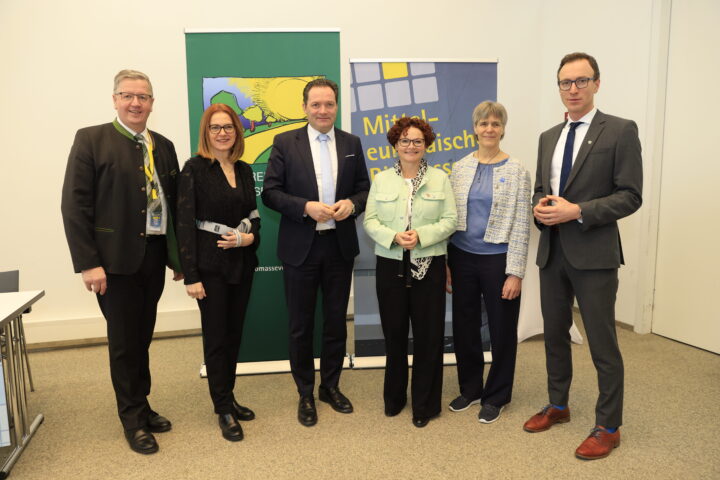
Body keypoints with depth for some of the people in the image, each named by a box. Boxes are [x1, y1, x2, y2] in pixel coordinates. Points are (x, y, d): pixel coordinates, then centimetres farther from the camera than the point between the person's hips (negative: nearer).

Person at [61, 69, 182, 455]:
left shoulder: (163, 146, 10)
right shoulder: (91, 140, -5)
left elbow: (173, 202, 11)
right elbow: (74, 205, -10)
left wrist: (179, 255, 10)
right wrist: (87, 263, -15)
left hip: (155, 255, 5)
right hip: (115, 259, -4)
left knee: (143, 337, 16)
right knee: (124, 342, 7)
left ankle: (142, 406, 33)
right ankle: (133, 420, 24)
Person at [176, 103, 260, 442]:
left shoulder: (245, 170, 8)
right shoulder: (194, 169, -8)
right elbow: (185, 224, -11)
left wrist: (251, 236, -9)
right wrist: (191, 275, -15)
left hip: (242, 263, 5)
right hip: (210, 265, -5)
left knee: (234, 334, 13)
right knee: (216, 337, 4)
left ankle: (228, 398, 29)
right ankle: (224, 410, 17)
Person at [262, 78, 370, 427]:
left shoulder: (352, 143, 6)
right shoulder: (285, 143, -2)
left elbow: (364, 188, 9)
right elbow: (270, 193, -5)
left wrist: (351, 204, -12)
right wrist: (306, 207, -19)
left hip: (340, 245, 3)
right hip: (301, 247, -2)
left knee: (336, 321, 13)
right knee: (301, 325, 8)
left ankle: (330, 386, 32)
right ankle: (305, 394, 26)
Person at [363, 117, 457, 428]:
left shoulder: (440, 179, 5)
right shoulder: (381, 180, 8)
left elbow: (450, 220, -1)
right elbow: (370, 221, 2)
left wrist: (421, 235, -16)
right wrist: (394, 237, -15)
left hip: (429, 266, -1)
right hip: (391, 266, 1)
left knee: (428, 335, 3)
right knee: (394, 334, 10)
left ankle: (425, 404, 20)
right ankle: (394, 397, 29)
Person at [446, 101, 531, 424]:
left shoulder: (516, 170, -5)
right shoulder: (460, 168, 5)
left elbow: (521, 224, -7)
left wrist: (515, 272, -12)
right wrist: (445, 263, 4)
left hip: (498, 260, -3)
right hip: (462, 258, 3)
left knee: (501, 330, 9)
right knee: (464, 327, 13)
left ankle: (496, 396, 28)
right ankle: (470, 388, 33)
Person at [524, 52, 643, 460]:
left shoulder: (621, 130, -5)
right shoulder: (548, 137, 13)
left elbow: (631, 195, -10)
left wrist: (577, 211, -20)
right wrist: (539, 205, -5)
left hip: (594, 253, -6)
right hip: (552, 252, 6)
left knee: (602, 344, 3)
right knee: (555, 334, 17)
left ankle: (608, 427, 20)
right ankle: (558, 405, 35)